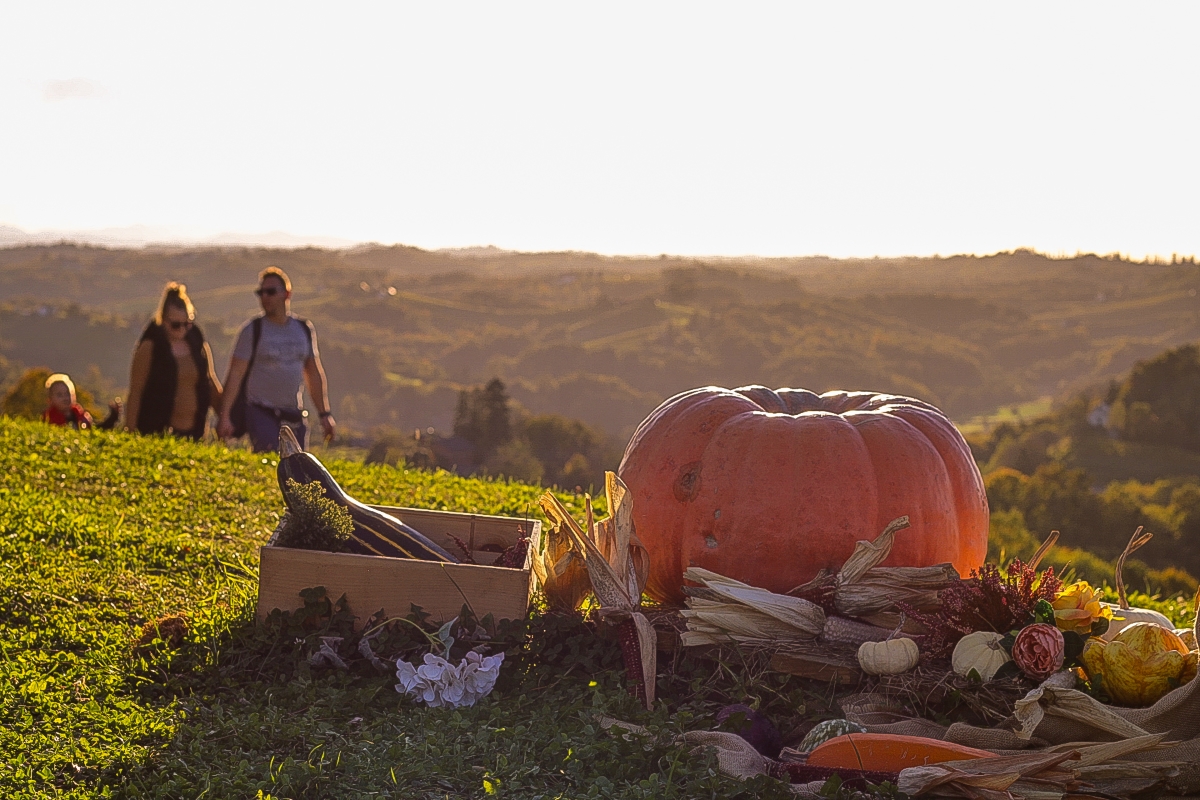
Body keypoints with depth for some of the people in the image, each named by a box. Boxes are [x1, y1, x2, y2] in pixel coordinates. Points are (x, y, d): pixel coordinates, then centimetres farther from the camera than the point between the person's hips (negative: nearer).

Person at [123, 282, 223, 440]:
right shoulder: (149, 348, -1)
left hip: (194, 432, 4)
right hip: (157, 432, -4)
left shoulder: (200, 347, 10)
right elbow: (135, 394, -2)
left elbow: (213, 389, 19)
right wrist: (130, 432, -6)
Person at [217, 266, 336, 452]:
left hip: (295, 416, 4)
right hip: (261, 414, -4)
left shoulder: (305, 329, 9)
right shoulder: (252, 330, -3)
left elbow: (314, 374, 16)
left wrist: (324, 414, 14)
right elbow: (235, 374, -6)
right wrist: (225, 416, -14)